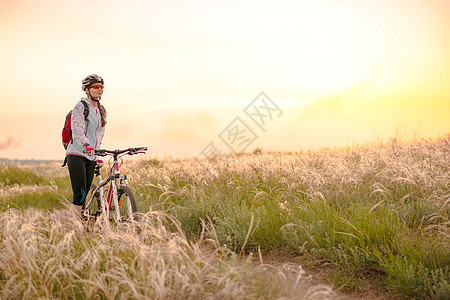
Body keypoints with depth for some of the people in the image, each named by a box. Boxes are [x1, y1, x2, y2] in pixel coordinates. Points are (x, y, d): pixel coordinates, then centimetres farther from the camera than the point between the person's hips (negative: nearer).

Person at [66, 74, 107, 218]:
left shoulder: (102, 111, 15)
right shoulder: (80, 107, -6)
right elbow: (77, 131, -20)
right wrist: (87, 145, -37)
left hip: (91, 157, 6)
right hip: (77, 155, -6)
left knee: (84, 195, 3)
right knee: (80, 195, -15)